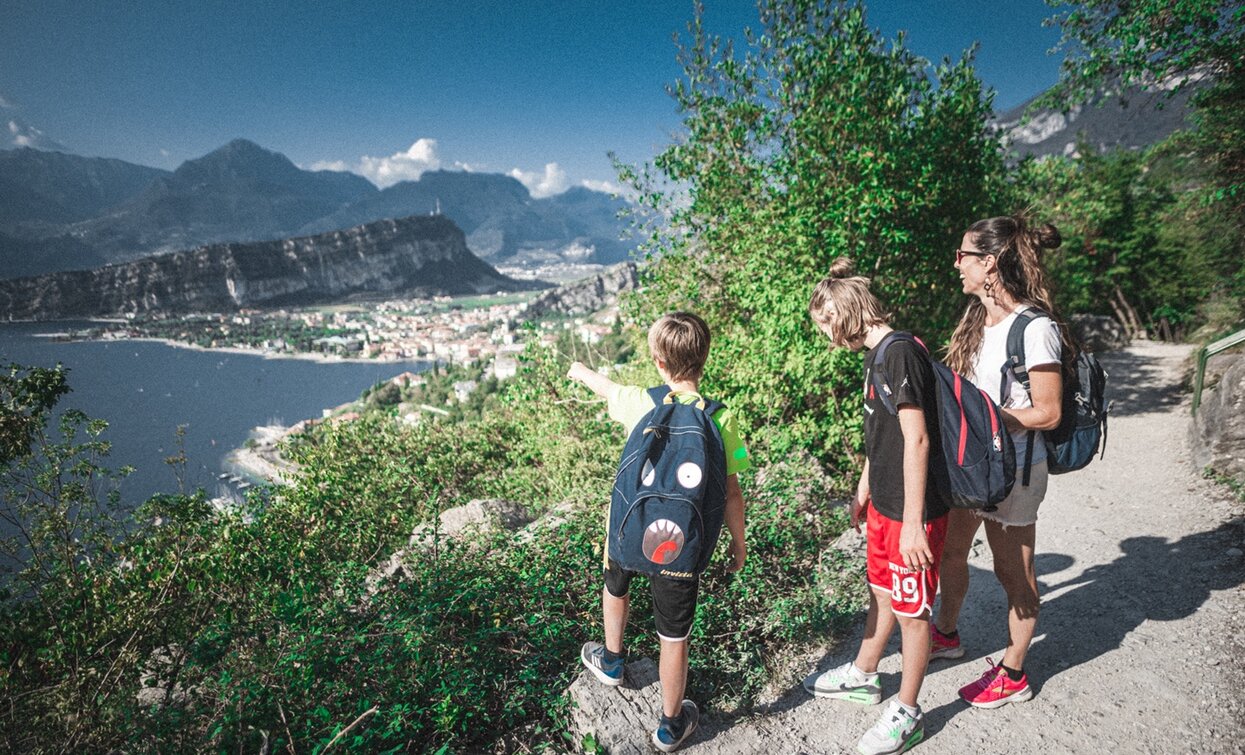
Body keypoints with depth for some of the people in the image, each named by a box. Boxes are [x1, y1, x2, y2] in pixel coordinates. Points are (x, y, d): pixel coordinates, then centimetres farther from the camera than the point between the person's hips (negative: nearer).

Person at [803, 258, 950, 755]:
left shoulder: (901, 352, -22)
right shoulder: (877, 354, 8)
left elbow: (917, 440, -25)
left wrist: (913, 523, -23)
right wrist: (864, 491, 24)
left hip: (913, 512, -9)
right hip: (884, 505, 9)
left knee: (911, 610, 9)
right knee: (882, 594, 24)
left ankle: (906, 714, 27)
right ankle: (863, 677, 44)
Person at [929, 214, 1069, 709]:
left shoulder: (1034, 329, -20)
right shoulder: (979, 317, 5)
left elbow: (1047, 412, -18)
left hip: (1013, 469, -8)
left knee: (1013, 572, 10)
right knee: (950, 551, 20)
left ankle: (1013, 676, 29)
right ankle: (946, 634, 45)